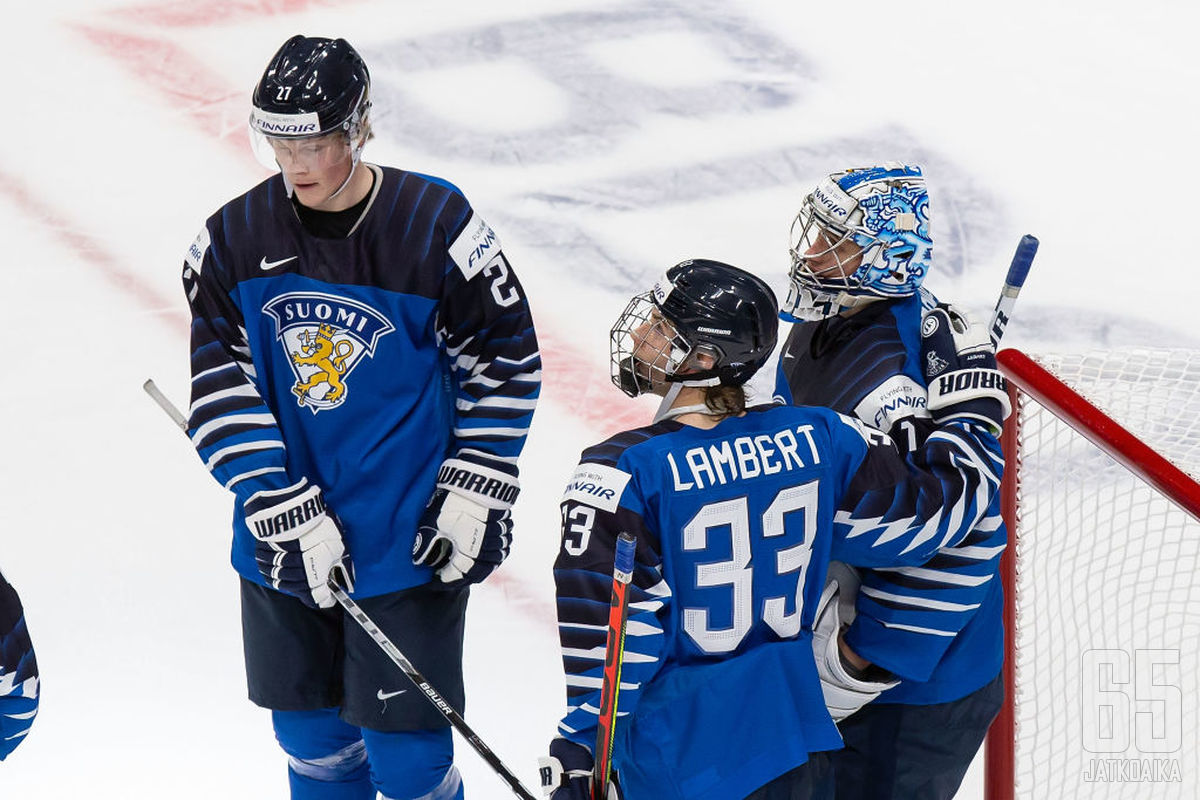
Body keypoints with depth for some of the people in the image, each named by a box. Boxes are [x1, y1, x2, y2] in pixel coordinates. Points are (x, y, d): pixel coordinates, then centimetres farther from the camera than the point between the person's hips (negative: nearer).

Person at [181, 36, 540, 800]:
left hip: (410, 536, -3)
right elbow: (223, 394, -6)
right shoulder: (235, 240, -7)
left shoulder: (437, 226, -14)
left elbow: (505, 358, -3)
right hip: (286, 538, 4)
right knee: (309, 727, 16)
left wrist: (475, 493, -7)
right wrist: (290, 514, -14)